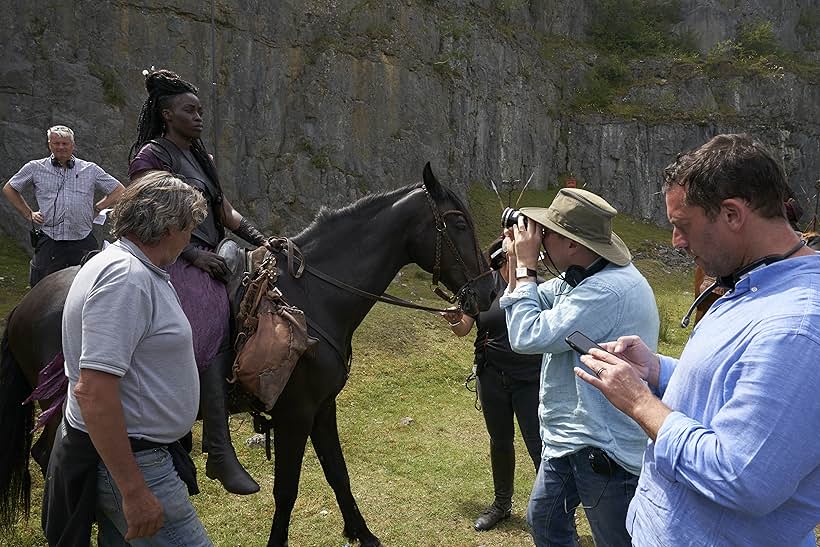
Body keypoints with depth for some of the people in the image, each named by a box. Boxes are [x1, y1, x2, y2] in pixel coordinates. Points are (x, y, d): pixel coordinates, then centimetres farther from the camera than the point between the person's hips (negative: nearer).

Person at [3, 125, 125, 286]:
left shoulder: (90, 169, 9)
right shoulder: (35, 168, 9)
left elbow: (119, 191, 15)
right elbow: (9, 189, 20)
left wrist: (97, 209, 6)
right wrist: (29, 214, 11)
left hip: (83, 242, 0)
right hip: (48, 242, 0)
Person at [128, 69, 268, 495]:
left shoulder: (197, 156, 22)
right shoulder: (151, 156, -3)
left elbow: (224, 211, 18)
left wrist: (261, 240, 6)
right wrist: (195, 253, -16)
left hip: (207, 259, 10)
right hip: (176, 263, -10)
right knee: (213, 337, -21)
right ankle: (220, 453, -21)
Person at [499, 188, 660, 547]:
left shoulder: (608, 290, -30)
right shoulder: (580, 276, 4)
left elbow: (527, 337, -28)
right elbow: (532, 305, 13)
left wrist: (525, 265, -19)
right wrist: (515, 259, -1)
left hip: (605, 452, -10)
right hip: (568, 438, 10)